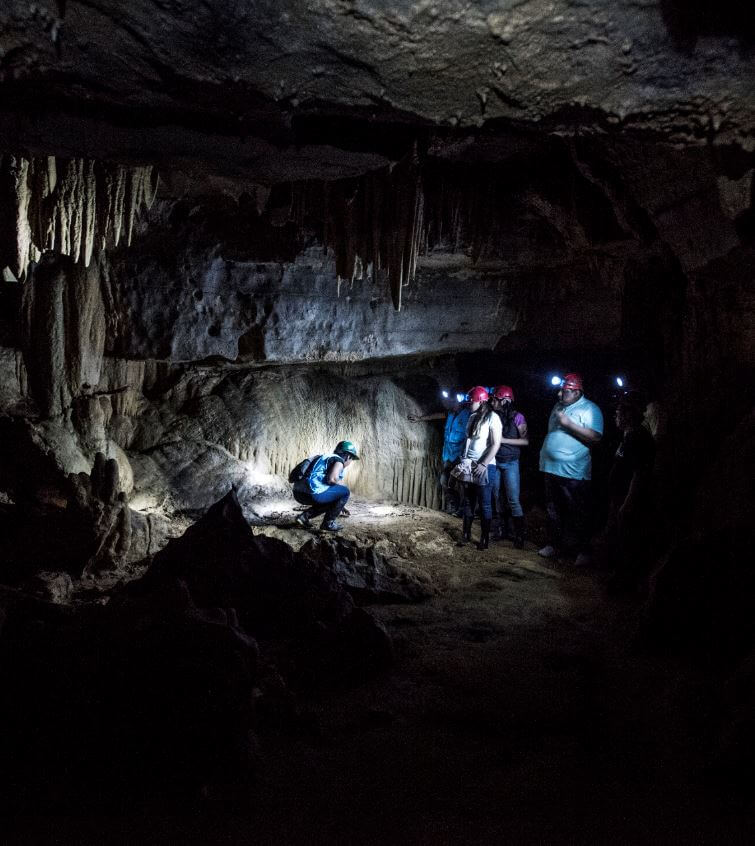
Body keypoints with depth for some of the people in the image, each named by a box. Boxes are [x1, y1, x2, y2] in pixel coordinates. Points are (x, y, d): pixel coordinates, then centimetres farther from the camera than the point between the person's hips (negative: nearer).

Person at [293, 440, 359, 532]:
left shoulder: (326, 457, 29)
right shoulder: (339, 461, 0)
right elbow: (332, 479, -19)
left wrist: (341, 506, 44)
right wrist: (341, 484, 6)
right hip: (312, 493, -9)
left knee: (329, 503, 31)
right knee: (345, 491, 4)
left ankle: (305, 516, 16)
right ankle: (328, 523, 5)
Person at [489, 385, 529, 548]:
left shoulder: (517, 417, -8)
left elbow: (525, 441, -10)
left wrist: (504, 440, -16)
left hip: (510, 462, -5)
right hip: (495, 461, 5)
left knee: (513, 500, -6)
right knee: (497, 497, 10)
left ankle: (519, 536, -1)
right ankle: (503, 530, 22)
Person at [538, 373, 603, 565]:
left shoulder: (590, 409, -10)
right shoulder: (558, 406, 14)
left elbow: (595, 437, -21)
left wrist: (568, 423, -23)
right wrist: (544, 454, 16)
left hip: (574, 472, -7)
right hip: (551, 468, 8)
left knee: (578, 514, 1)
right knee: (553, 511, 15)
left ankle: (582, 550, 11)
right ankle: (555, 545, 27)